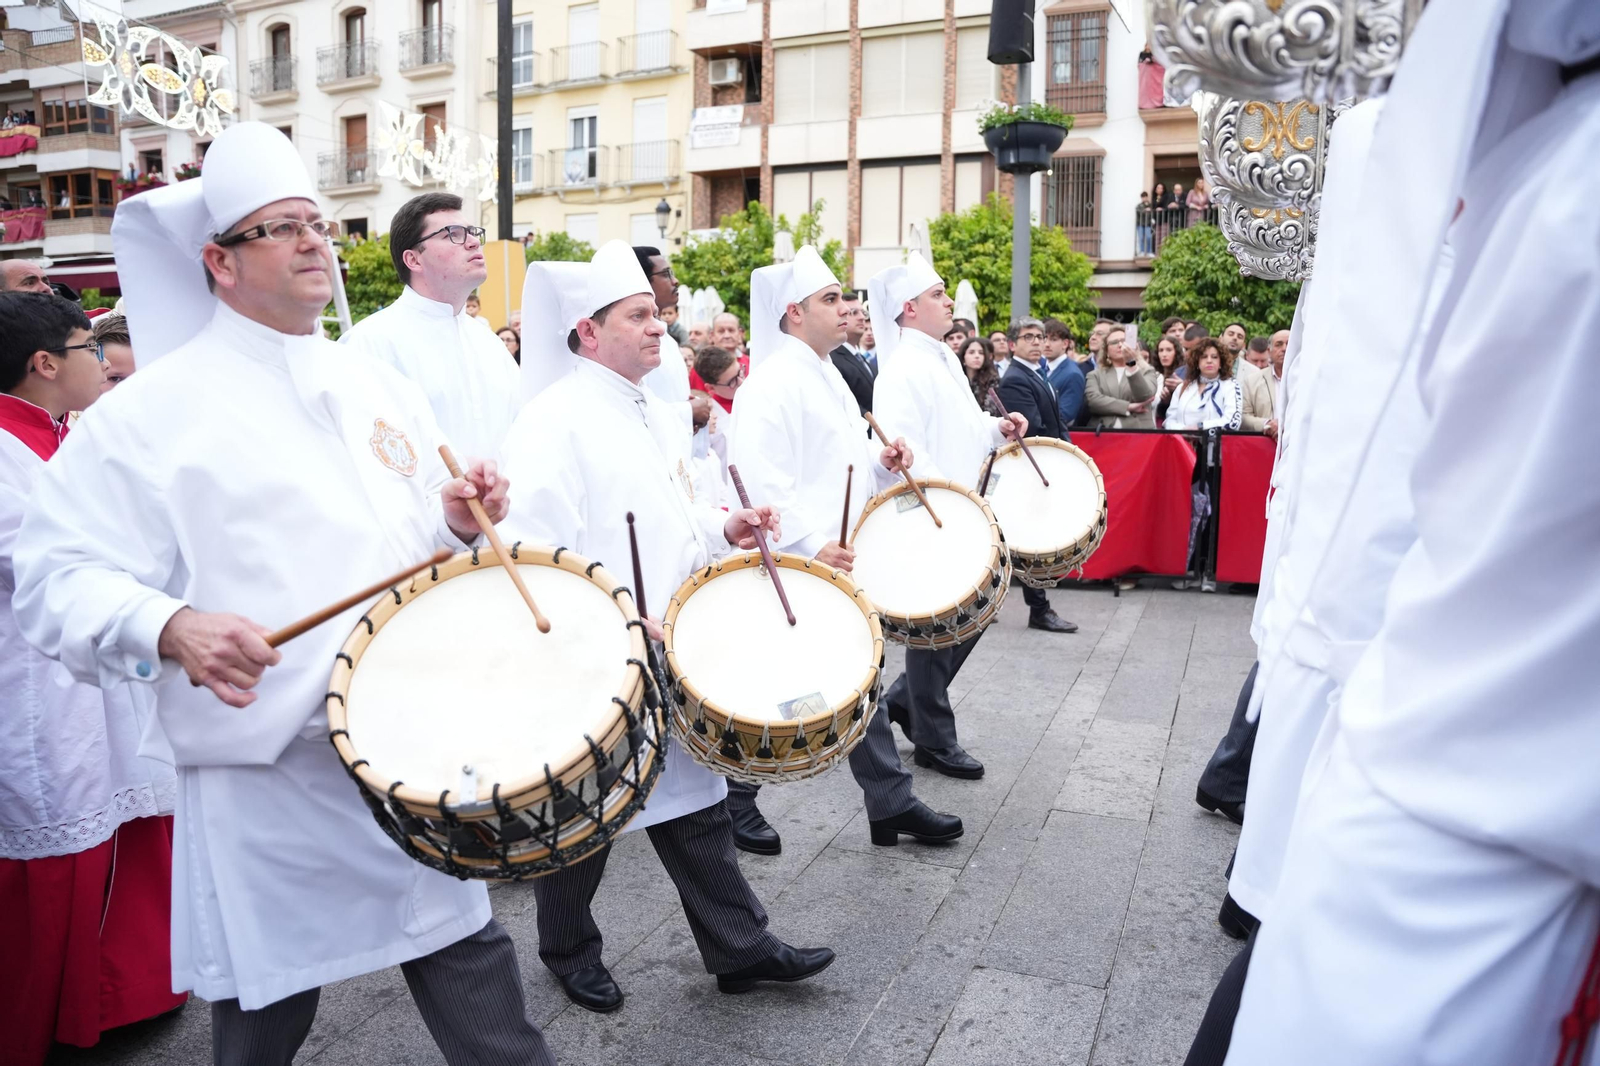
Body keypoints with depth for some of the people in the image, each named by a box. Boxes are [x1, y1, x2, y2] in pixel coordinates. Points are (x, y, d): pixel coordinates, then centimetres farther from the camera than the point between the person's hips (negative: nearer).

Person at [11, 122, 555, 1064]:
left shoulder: (379, 386, 13)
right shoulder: (156, 406, -5)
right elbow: (61, 575, -9)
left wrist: (459, 523, -1)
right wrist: (171, 627, -27)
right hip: (267, 770, -4)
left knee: (471, 962, 11)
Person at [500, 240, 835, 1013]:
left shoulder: (657, 416, 12)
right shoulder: (555, 422, -16)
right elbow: (534, 554, -23)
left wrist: (722, 529, 4)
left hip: (668, 657, 8)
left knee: (693, 802, 15)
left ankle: (740, 948, 27)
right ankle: (569, 952, 35)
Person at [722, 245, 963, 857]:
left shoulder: (828, 377, 16)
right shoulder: (772, 386, -16)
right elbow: (761, 482, -25)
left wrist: (881, 464, 6)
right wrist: (811, 545, -30)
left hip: (840, 564, 9)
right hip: (791, 571, -9)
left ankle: (891, 806, 24)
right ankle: (733, 803, 23)